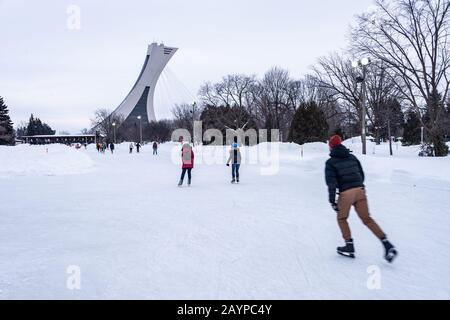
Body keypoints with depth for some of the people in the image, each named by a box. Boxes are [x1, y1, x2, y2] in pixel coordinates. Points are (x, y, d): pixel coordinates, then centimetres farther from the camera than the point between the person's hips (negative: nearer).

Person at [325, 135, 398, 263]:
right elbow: (361, 175, 20)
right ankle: (387, 245, -5)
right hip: (360, 190, 4)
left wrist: (332, 201, -9)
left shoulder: (330, 162, 1)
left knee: (342, 218, 18)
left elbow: (331, 182, -9)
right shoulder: (352, 157, 16)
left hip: (345, 193, -4)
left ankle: (349, 246, 15)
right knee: (367, 219, 7)